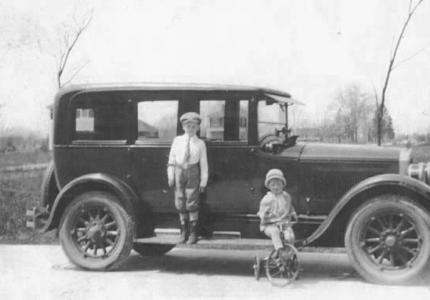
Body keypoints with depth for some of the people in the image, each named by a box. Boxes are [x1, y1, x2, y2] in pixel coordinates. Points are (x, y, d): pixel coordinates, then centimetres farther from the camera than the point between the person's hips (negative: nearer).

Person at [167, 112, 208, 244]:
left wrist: (203, 181, -1)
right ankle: (183, 231, 17)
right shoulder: (177, 140, 5)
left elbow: (203, 163, 2)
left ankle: (193, 233, 7)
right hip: (179, 171, 2)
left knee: (192, 203, -3)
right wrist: (170, 176, 4)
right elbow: (171, 159, 8)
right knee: (180, 203, 5)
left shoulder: (200, 143, 1)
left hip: (192, 173, -2)